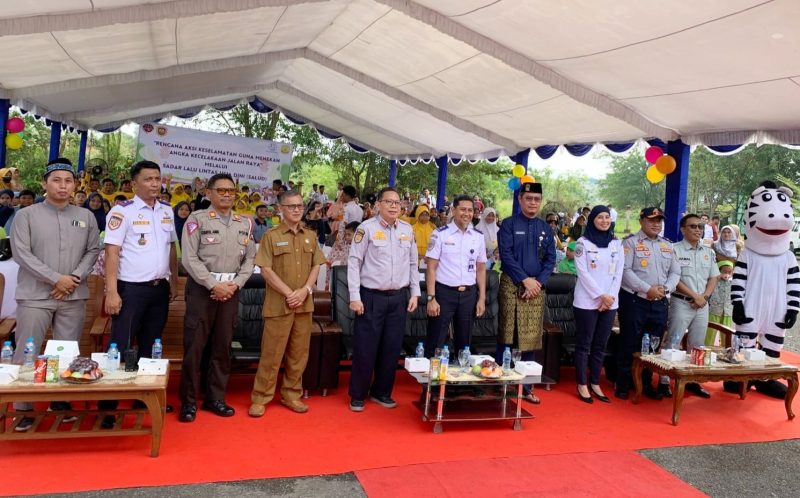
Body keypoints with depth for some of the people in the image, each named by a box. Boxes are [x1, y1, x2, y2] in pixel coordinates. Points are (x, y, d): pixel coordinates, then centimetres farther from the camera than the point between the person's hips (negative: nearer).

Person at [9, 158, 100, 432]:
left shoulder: (86, 217, 8)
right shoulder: (26, 215, 0)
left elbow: (92, 251, 7)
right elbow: (21, 254, -8)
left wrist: (75, 278, -8)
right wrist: (56, 279, -13)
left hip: (74, 297, 2)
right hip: (35, 296, -2)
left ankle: (61, 402, 23)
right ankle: (23, 409, 13)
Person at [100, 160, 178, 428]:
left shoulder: (167, 210, 9)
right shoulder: (122, 211, -9)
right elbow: (111, 253, -12)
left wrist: (174, 280, 14)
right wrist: (112, 292, -18)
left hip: (159, 288, 6)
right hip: (131, 289, -6)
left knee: (150, 346, 15)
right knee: (120, 346, -2)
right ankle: (108, 407, 7)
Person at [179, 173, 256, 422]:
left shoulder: (245, 223, 9)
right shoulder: (197, 219, -4)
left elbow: (249, 258, 8)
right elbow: (190, 258, -10)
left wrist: (236, 284, -7)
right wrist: (214, 285, -14)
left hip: (231, 289, 4)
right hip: (202, 288, -4)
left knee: (223, 345, 9)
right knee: (194, 344, -1)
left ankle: (215, 398, 21)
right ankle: (189, 401, 11)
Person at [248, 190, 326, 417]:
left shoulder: (310, 236, 11)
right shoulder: (271, 236, -2)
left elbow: (316, 266, 9)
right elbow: (266, 270, -9)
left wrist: (305, 290, -7)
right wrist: (288, 293, -14)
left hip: (304, 303, 4)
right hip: (279, 303, -4)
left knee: (299, 353, 9)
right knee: (271, 353, 0)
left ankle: (291, 395, 22)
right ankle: (260, 398, 11)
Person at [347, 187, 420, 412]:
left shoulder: (407, 230, 8)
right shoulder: (367, 228, -7)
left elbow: (413, 263, 13)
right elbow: (354, 262, -8)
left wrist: (414, 293, 8)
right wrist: (355, 297, -12)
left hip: (399, 298, 5)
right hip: (371, 297, -4)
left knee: (392, 348, 10)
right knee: (365, 348, 2)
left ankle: (381, 392, 26)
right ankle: (357, 395, 17)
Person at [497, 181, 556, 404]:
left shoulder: (545, 228, 12)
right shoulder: (509, 224, 1)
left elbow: (550, 259, 8)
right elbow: (506, 255, -9)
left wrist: (539, 281, -7)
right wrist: (525, 279, -14)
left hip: (536, 288, 3)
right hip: (511, 286, -3)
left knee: (531, 338, 4)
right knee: (506, 336, 0)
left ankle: (526, 385, 12)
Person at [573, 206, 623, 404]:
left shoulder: (616, 243, 10)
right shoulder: (583, 242, -2)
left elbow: (618, 273, 7)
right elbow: (582, 272, -9)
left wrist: (611, 296, -6)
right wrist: (600, 295, -14)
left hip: (610, 302, 4)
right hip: (587, 301, -4)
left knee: (601, 345, 9)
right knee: (584, 344, 1)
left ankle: (595, 383, 18)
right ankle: (582, 384, 10)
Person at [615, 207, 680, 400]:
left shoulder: (667, 245, 14)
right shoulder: (631, 242, -4)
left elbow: (675, 272, 12)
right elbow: (625, 270, -14)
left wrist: (665, 288, -8)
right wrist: (647, 289, -18)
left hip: (660, 303, 6)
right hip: (634, 301, -5)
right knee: (629, 345, 0)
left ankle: (646, 384, 24)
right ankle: (623, 385, 11)